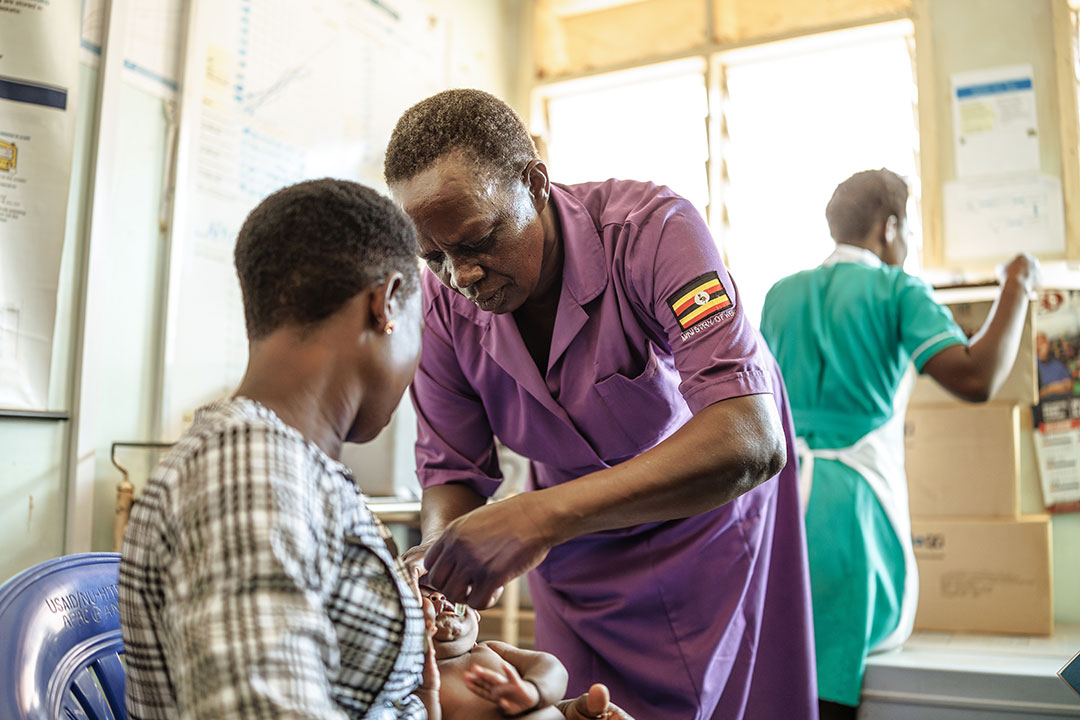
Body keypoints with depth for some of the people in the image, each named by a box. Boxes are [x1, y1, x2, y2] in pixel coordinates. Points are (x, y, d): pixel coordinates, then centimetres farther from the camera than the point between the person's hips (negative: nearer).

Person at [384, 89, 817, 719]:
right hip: (575, 545, 4)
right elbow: (452, 473, -7)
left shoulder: (650, 228, -32)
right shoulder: (443, 301, -17)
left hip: (712, 520, -3)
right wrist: (441, 576, -30)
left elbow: (752, 442, -42)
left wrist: (544, 515, -51)